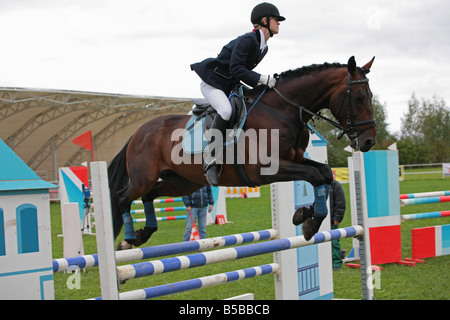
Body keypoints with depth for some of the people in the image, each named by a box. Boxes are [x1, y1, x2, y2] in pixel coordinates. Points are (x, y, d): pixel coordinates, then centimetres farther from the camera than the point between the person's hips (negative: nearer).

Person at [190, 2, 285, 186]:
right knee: (225, 111, -33)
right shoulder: (247, 40, -19)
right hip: (212, 82, -11)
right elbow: (236, 69, -28)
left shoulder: (263, 48, 10)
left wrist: (263, 84, 4)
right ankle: (211, 161, -28)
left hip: (229, 86, 11)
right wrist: (262, 79, -29)